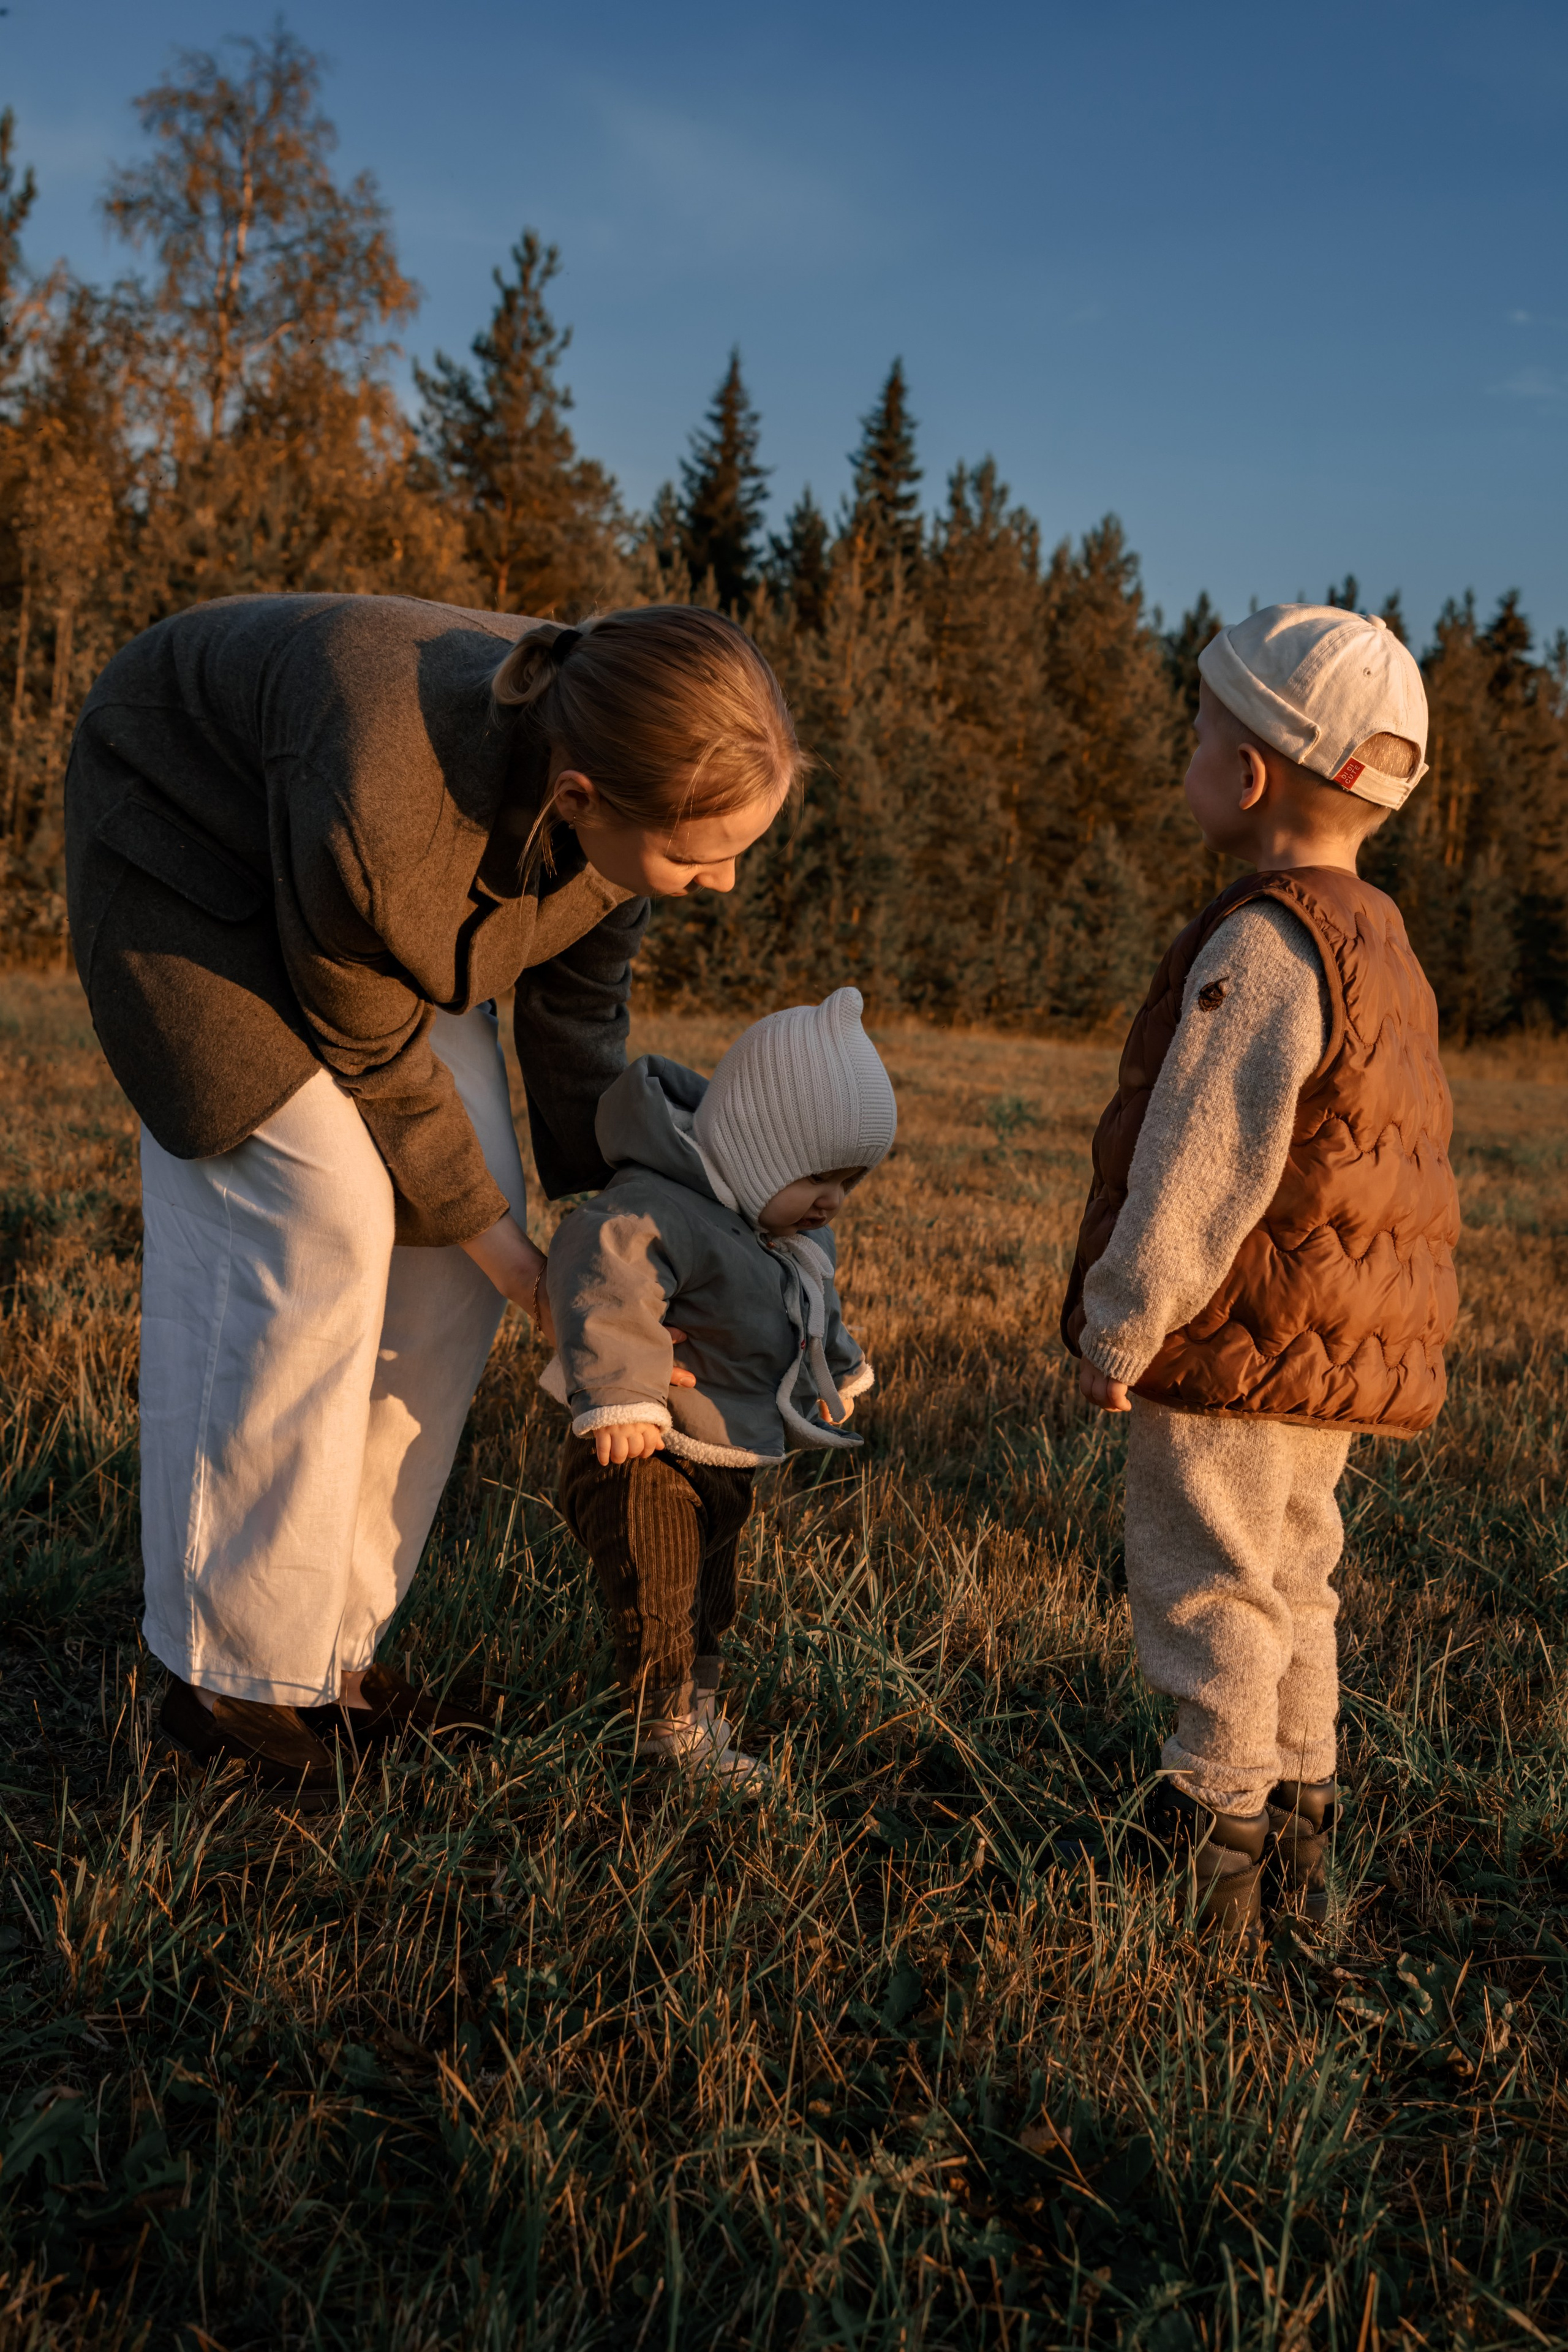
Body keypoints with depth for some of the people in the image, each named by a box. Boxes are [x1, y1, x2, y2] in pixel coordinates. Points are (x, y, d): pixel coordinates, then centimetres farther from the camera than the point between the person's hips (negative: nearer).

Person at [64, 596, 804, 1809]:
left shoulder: (641, 782, -24)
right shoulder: (381, 802, -43)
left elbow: (576, 1002, -8)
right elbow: (366, 1040, -26)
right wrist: (486, 1229, -16)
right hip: (193, 843, -6)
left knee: (454, 1254, -3)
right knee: (315, 1225, -17)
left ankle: (334, 1639, 10)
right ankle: (231, 1669, -1)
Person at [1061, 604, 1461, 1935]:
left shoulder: (1261, 944, -21)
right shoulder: (1378, 941, 12)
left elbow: (1203, 1172, -23)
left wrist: (1120, 1329, -14)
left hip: (1239, 1345, -10)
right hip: (1334, 1358, 10)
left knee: (1211, 1594, 3)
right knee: (1291, 1581, 19)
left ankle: (1216, 1854, 16)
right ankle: (1299, 1831, 32)